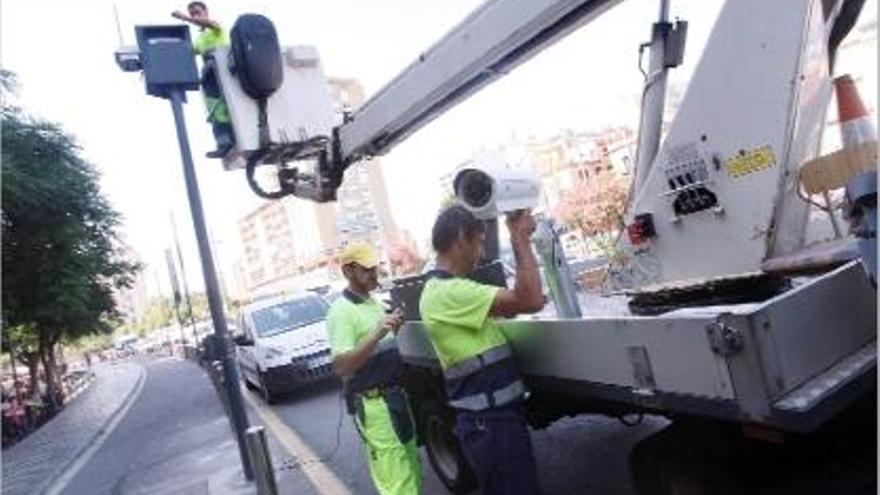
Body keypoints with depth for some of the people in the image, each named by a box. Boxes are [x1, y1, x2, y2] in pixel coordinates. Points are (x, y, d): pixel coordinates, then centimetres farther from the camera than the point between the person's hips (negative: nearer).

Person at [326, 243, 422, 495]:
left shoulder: (374, 302, 12)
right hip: (373, 403, -9)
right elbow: (341, 366, -22)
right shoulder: (341, 311, -15)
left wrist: (394, 328, 7)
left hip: (395, 394, 9)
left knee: (412, 469, 18)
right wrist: (376, 334, -29)